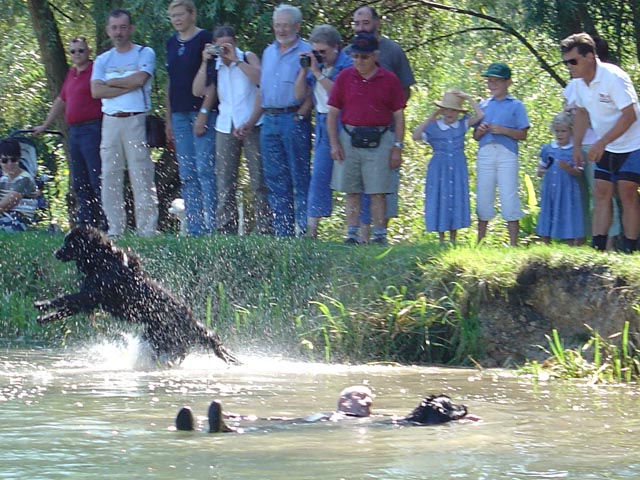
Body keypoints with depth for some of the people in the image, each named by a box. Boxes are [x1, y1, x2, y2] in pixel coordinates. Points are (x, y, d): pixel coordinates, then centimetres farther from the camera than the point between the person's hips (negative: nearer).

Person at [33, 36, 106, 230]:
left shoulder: (96, 70, -5)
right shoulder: (71, 74, 19)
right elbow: (61, 101, 30)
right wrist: (45, 125, 36)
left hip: (92, 129, -9)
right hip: (74, 131, 9)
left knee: (97, 179, -10)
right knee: (78, 183, 7)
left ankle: (107, 222, -10)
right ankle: (85, 220, 10)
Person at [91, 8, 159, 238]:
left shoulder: (144, 54, 6)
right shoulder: (103, 60, 16)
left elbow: (140, 79, -12)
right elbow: (96, 91, 0)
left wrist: (111, 82, -1)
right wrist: (128, 87, -7)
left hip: (136, 121, -4)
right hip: (110, 122, 4)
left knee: (141, 176, -8)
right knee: (110, 176, 2)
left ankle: (147, 229, -8)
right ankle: (115, 228, 6)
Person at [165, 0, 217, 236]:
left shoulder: (204, 39, -6)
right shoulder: (172, 43, 14)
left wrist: (204, 113, -15)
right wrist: (169, 118, 15)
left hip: (202, 110, -7)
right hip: (179, 113, 7)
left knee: (204, 169, -10)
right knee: (186, 173, 5)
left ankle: (211, 225, -10)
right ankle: (193, 229, 7)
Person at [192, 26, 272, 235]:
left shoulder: (248, 58, 3)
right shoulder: (214, 65, 11)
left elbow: (260, 79, -15)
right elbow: (198, 91, 1)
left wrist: (235, 59, -15)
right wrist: (205, 62, -5)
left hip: (251, 125, -3)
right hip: (226, 127, 3)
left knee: (259, 180, -6)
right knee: (225, 183, 0)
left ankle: (265, 227, -5)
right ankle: (226, 229, 2)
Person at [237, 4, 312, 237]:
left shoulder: (306, 52, -4)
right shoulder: (269, 52, 18)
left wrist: (300, 115, -19)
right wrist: (251, 122, 18)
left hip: (294, 119, -7)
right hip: (269, 121, 7)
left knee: (300, 180, -5)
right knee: (275, 180, 6)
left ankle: (304, 229, -5)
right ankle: (282, 231, 10)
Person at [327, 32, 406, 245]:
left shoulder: (389, 80, 3)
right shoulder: (344, 78, 6)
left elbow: (399, 116, 5)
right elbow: (333, 112, 8)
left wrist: (397, 148, -1)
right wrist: (334, 143, -1)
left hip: (379, 141, -2)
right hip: (349, 139, 2)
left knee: (378, 192, -3)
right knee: (352, 192, 3)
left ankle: (380, 235, 1)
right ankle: (352, 234, 7)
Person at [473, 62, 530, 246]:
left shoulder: (515, 105, 5)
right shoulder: (483, 105, 18)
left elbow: (523, 135, 0)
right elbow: (475, 136, 18)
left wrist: (504, 130, -14)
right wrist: (481, 130, -4)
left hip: (507, 153, -4)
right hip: (485, 153, 4)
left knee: (509, 197, -8)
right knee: (483, 197, 6)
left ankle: (513, 243, -5)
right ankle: (480, 242, 13)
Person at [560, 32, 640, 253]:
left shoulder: (613, 77, -25)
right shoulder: (579, 82, -1)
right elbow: (582, 112, 16)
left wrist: (601, 143, -29)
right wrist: (577, 146, 9)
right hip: (606, 149, 8)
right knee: (601, 193, 1)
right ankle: (597, 247, -1)